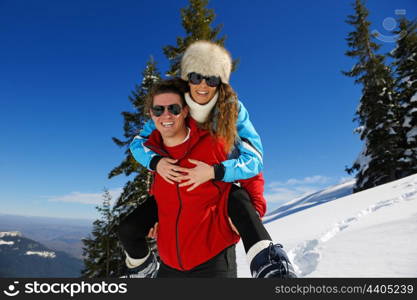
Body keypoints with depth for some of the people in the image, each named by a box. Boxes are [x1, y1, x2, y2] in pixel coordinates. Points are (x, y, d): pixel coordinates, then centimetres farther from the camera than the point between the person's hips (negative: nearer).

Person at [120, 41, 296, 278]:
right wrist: (155, 161, -30)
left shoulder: (234, 109, -18)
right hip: (178, 185, 4)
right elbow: (138, 142, -6)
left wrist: (214, 171, -42)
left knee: (239, 202, -40)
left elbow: (254, 160, -24)